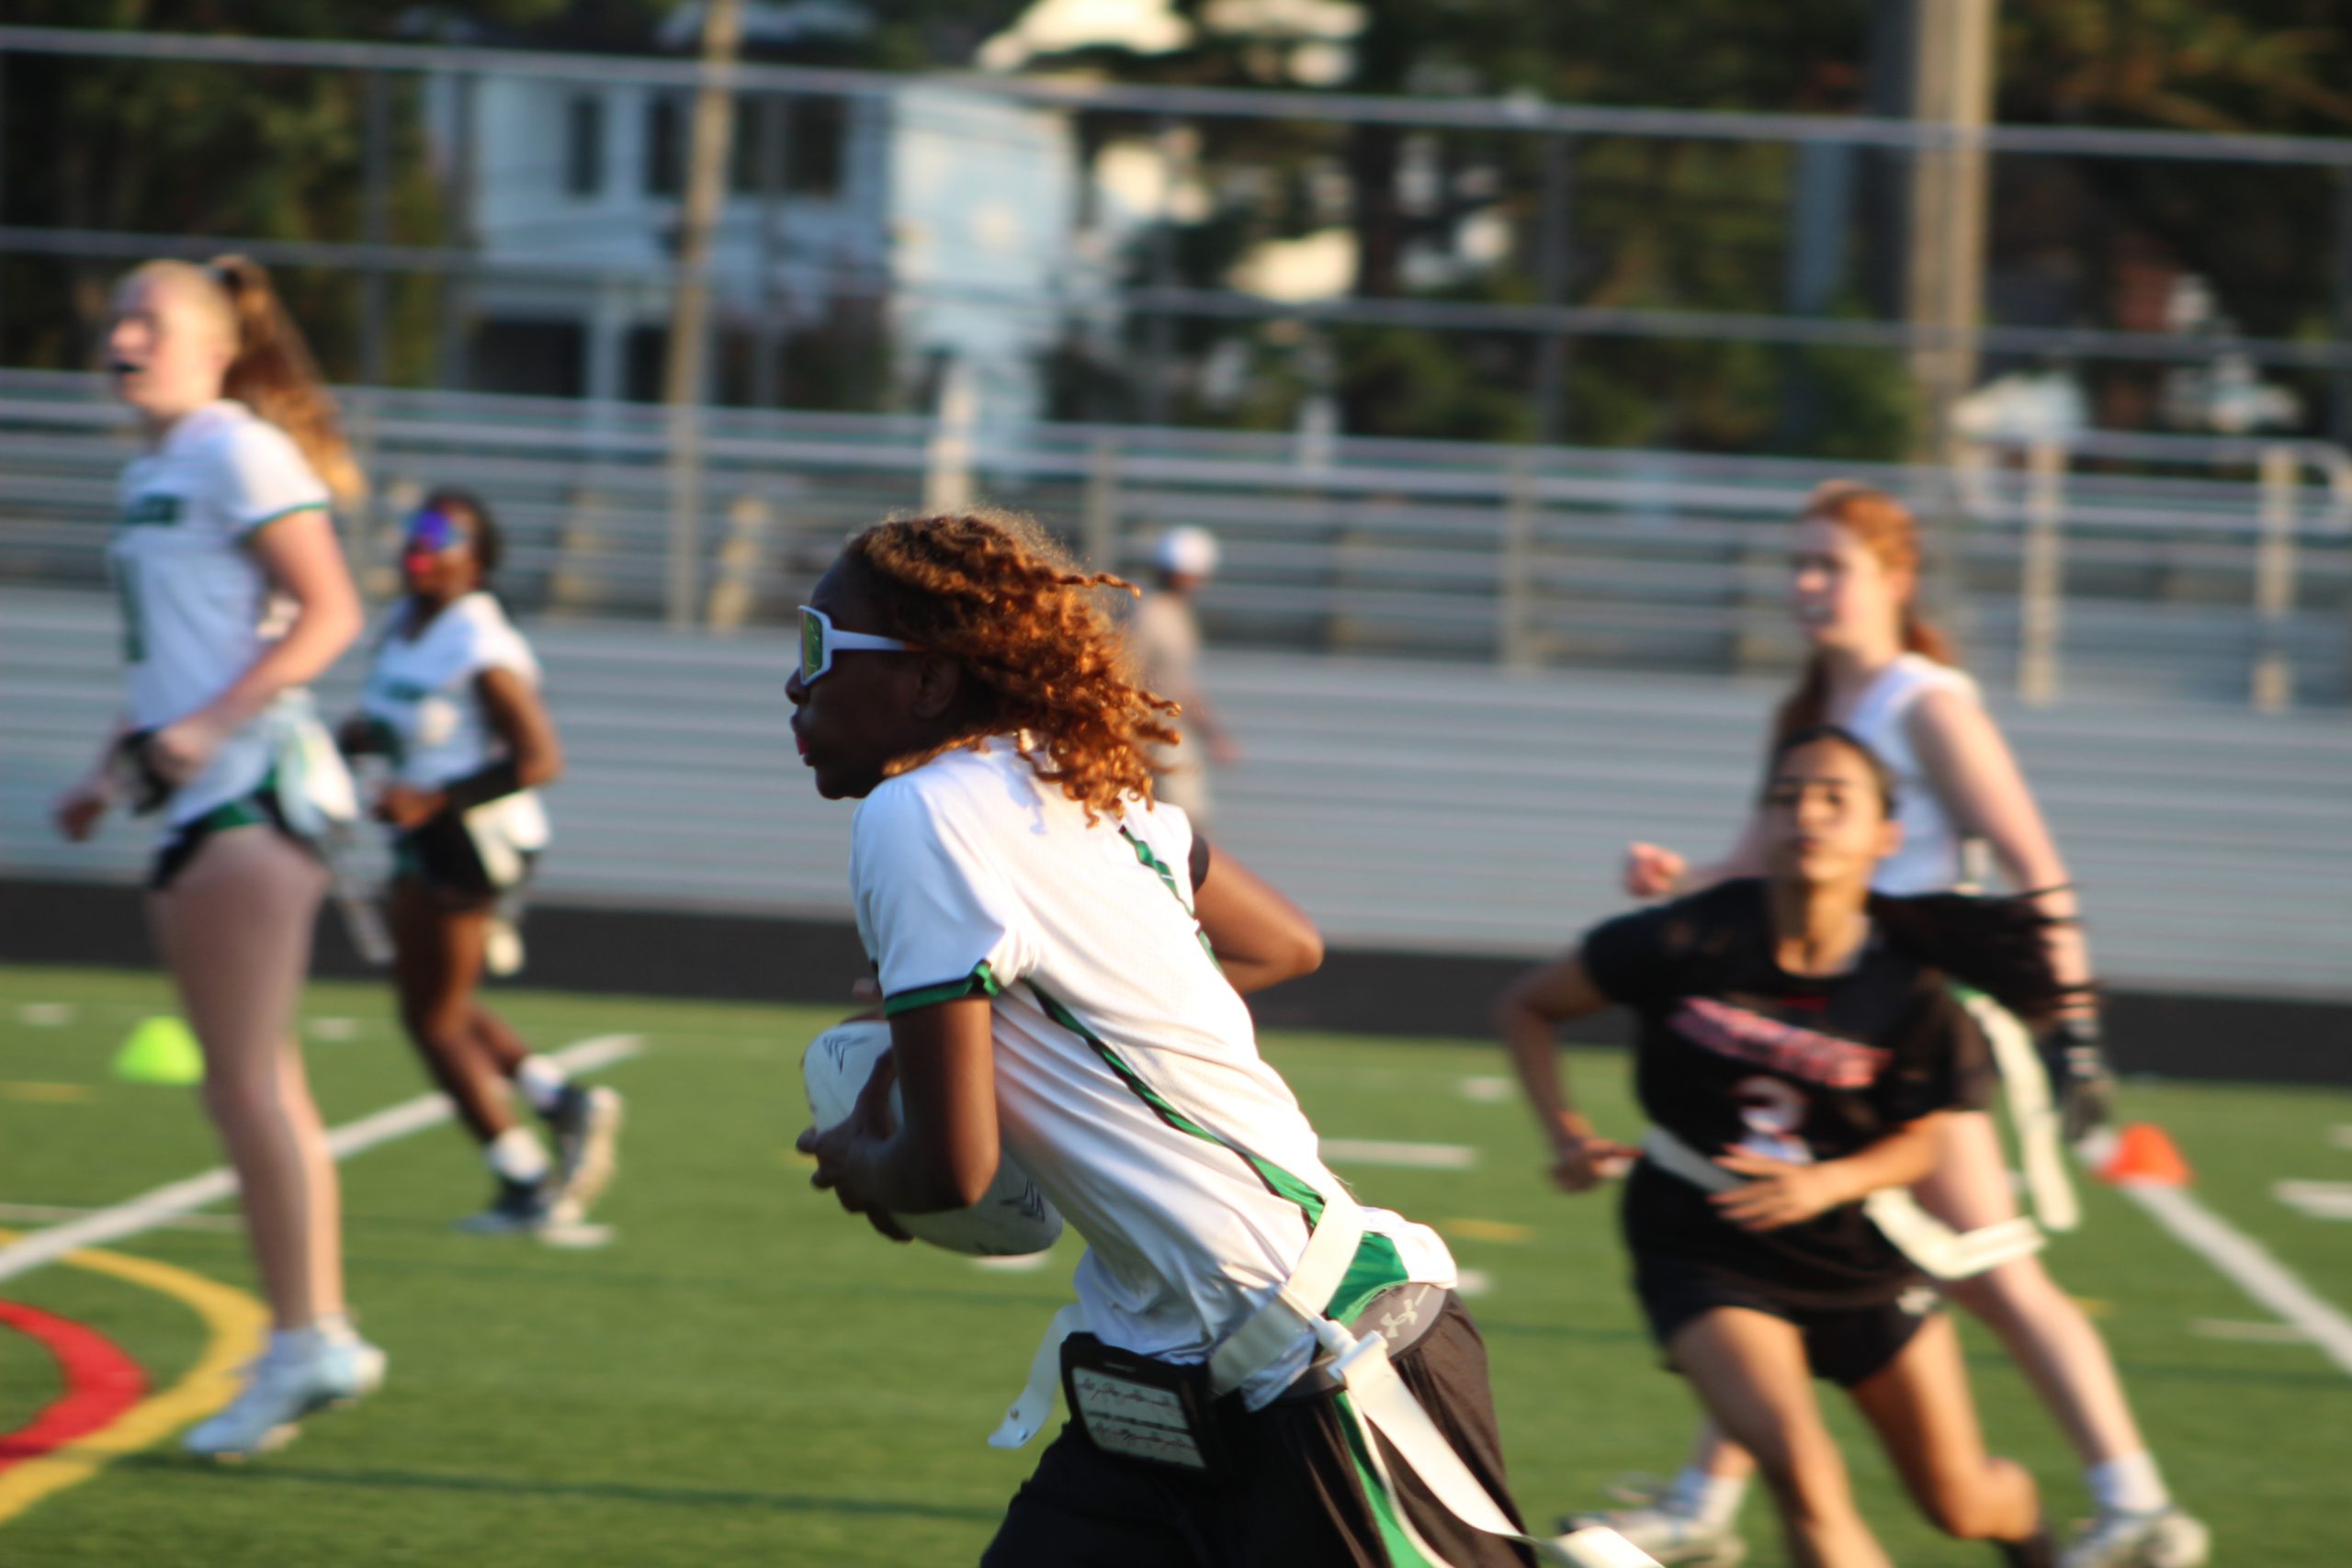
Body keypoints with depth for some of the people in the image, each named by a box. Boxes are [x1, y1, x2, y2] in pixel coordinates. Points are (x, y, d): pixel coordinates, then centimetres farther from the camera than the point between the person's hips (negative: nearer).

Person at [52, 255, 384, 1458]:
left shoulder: (237, 452, -7)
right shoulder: (149, 476, 20)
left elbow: (328, 614, -14)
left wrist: (208, 725, -22)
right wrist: (113, 771, 19)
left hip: (248, 782, -9)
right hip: (196, 800, 9)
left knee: (244, 1079, -12)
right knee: (255, 1084, 9)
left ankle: (303, 1340, -12)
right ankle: (323, 1334, 12)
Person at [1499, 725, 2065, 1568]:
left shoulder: (1908, 993, -17)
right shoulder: (1691, 943, -19)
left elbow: (1917, 1142, -2)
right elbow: (1526, 1007, -5)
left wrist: (1826, 1183, -21)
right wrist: (1566, 1132, -17)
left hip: (1855, 1253, 2)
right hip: (1703, 1256, -2)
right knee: (1802, 1471, -27)